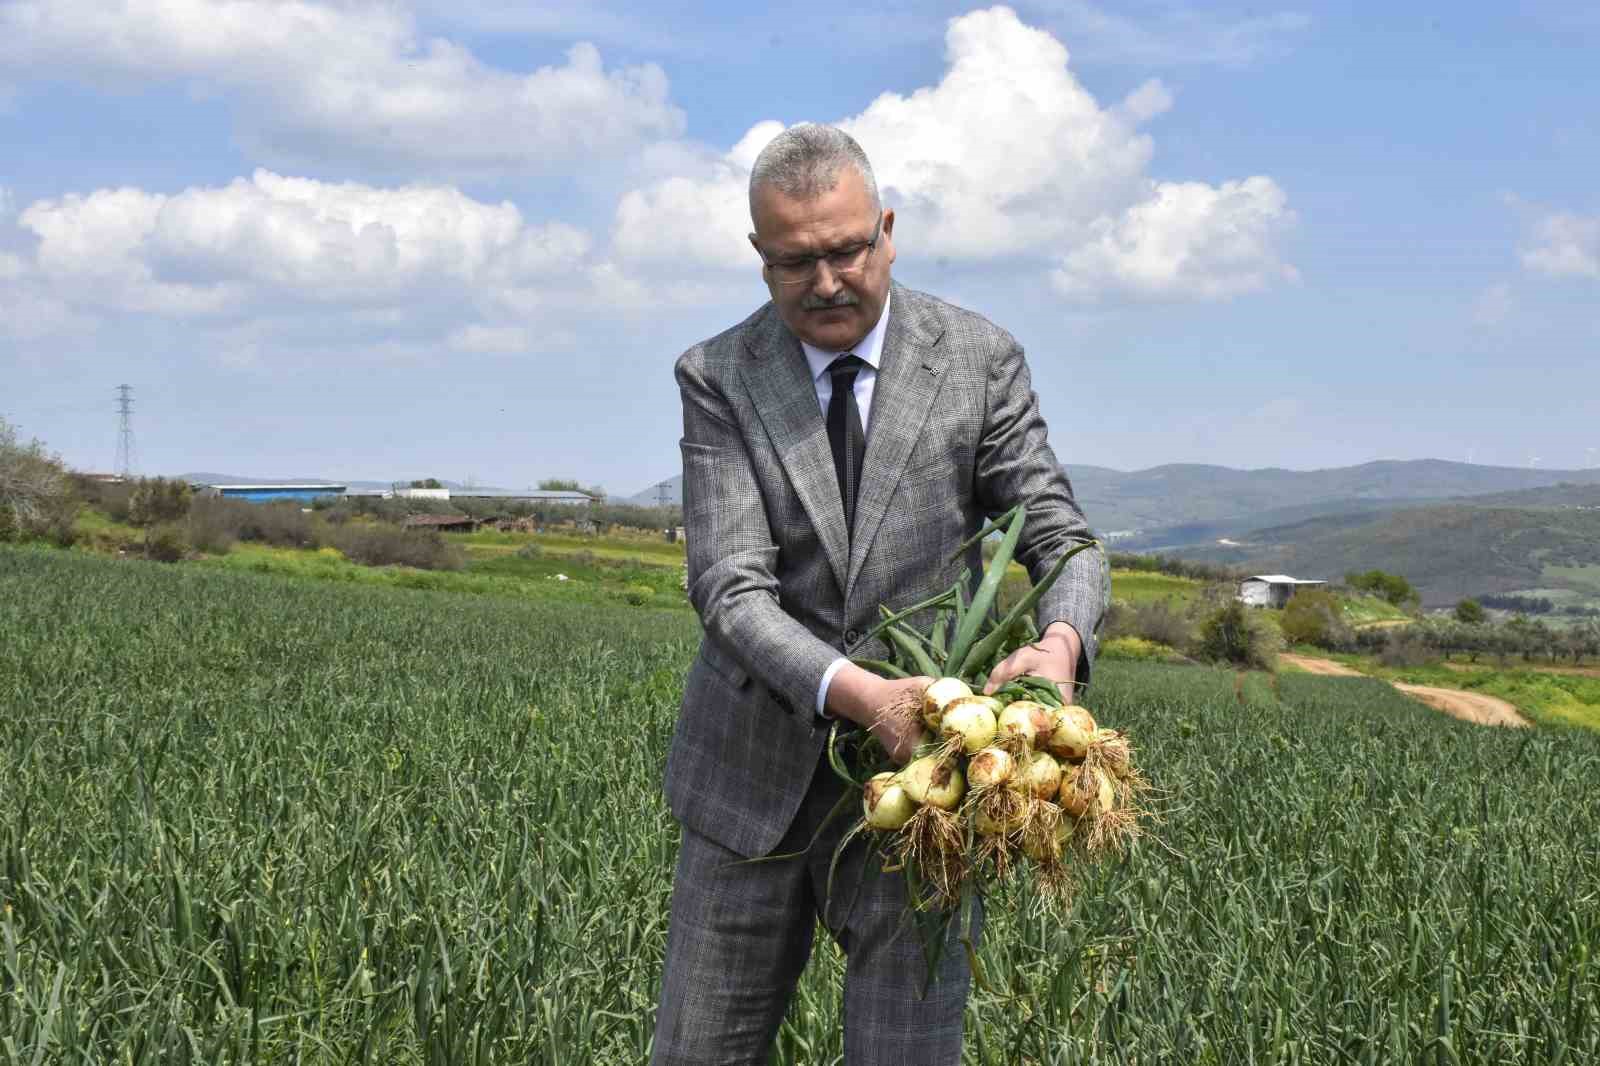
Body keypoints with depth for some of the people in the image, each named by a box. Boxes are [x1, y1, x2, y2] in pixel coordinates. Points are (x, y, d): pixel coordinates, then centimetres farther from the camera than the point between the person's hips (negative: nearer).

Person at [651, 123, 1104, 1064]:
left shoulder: (980, 361, -2)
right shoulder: (717, 379, -4)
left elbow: (1061, 538, -2)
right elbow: (730, 587, -14)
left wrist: (1062, 643, -26)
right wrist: (854, 692, -32)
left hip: (918, 776, -1)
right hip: (757, 778, 1)